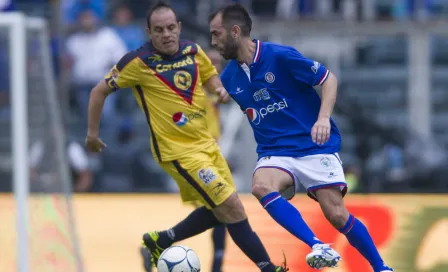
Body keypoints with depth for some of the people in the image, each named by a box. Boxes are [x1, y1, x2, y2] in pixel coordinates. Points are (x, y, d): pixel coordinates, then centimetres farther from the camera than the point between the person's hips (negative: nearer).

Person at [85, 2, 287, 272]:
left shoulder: (193, 51, 0)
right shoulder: (139, 62, -15)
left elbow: (210, 76, 19)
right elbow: (99, 91, -4)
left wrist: (220, 90, -3)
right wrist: (93, 133, -1)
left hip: (206, 143, 7)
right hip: (178, 150, -7)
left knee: (217, 212, 13)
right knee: (232, 208, -11)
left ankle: (160, 241, 28)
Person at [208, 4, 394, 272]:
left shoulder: (280, 56, -11)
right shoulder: (230, 76, 5)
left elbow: (329, 79, -8)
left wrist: (324, 118, -21)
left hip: (315, 146, -4)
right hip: (275, 152, 4)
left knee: (337, 215, -15)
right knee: (261, 186, -30)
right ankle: (318, 247, -34)